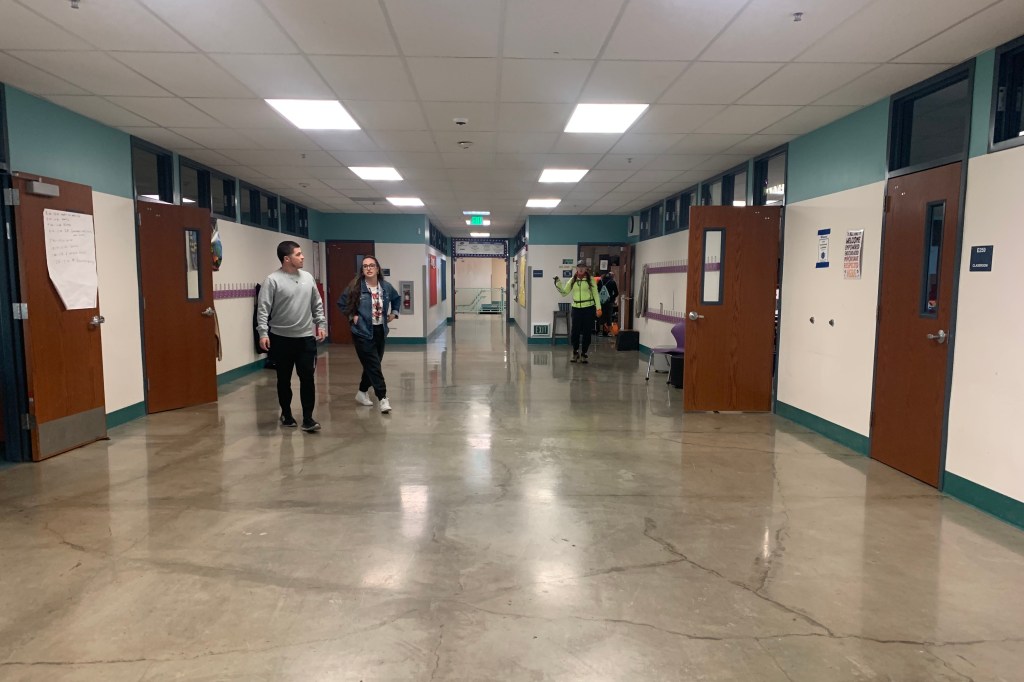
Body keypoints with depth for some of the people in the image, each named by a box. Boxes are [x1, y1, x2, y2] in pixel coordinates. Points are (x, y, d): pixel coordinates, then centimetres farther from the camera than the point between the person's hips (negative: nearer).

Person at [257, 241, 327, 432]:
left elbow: (317, 304, 14)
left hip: (306, 337, 3)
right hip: (281, 338, -3)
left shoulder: (308, 277, 6)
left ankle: (308, 418, 5)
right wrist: (263, 332, -19)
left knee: (307, 378, -1)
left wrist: (321, 324, 9)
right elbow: (263, 308, -12)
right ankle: (286, 414, 27)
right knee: (284, 379, 10)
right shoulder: (273, 280, -9)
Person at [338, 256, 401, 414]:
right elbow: (341, 303, 0)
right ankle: (383, 398, -8)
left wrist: (394, 313, 10)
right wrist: (352, 317, -7)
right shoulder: (356, 287, -10)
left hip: (380, 331, 5)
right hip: (363, 332, -5)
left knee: (371, 365, 14)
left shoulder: (386, 287, 1)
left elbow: (397, 299, 21)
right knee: (374, 365, -9)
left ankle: (362, 392, 31)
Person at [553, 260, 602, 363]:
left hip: (588, 308, -2)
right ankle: (575, 353, 22)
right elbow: (564, 292, 9)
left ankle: (584, 354, 17)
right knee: (575, 332, 1)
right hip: (576, 308, 2)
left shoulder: (591, 279, -1)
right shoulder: (573, 280, 8)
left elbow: (596, 294, -1)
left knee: (586, 332, 3)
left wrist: (598, 308, -8)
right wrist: (558, 283, -4)